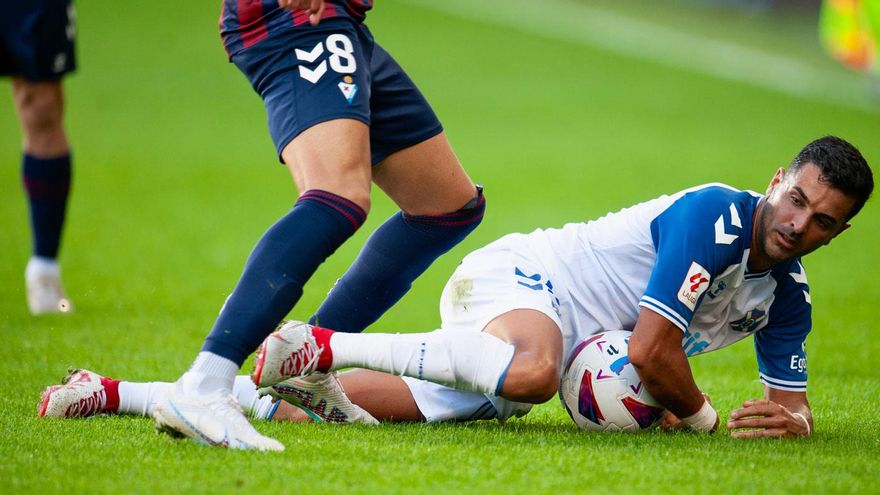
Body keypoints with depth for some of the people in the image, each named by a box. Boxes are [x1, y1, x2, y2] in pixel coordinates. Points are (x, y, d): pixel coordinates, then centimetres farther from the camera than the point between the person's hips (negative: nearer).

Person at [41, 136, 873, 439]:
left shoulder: (787, 294, 9)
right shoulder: (713, 216, -18)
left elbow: (794, 404, 18)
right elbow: (651, 351, -21)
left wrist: (788, 416, -6)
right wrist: (704, 418, -5)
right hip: (518, 277, -7)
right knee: (528, 370, -45)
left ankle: (117, 395, 2)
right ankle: (321, 345, -30)